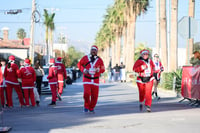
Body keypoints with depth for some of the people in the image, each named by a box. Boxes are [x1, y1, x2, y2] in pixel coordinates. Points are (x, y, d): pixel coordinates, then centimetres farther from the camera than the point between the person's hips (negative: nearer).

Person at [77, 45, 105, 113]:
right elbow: (79, 64, 12)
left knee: (94, 96, 2)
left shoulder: (99, 60, 4)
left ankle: (91, 108, 23)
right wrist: (83, 70, -5)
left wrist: (98, 70, -13)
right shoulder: (85, 58, 2)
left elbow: (103, 69, 10)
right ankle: (86, 106, 6)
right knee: (86, 93, -19)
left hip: (95, 80, 2)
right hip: (87, 79, -2)